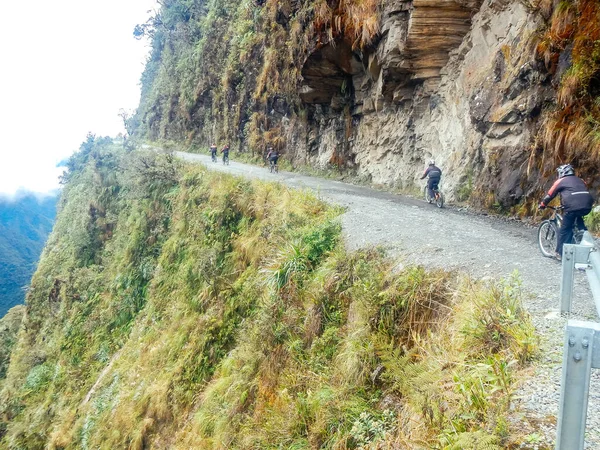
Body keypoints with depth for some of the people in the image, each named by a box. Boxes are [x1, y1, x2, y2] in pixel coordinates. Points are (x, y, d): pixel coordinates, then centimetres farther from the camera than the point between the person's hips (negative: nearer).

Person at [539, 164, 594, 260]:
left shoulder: (561, 181, 14)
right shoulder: (580, 180, 29)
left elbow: (550, 195, 18)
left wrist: (542, 205, 33)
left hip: (573, 206, -5)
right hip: (587, 206, 5)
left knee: (564, 230, 7)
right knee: (578, 218, 35)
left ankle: (560, 253, 11)